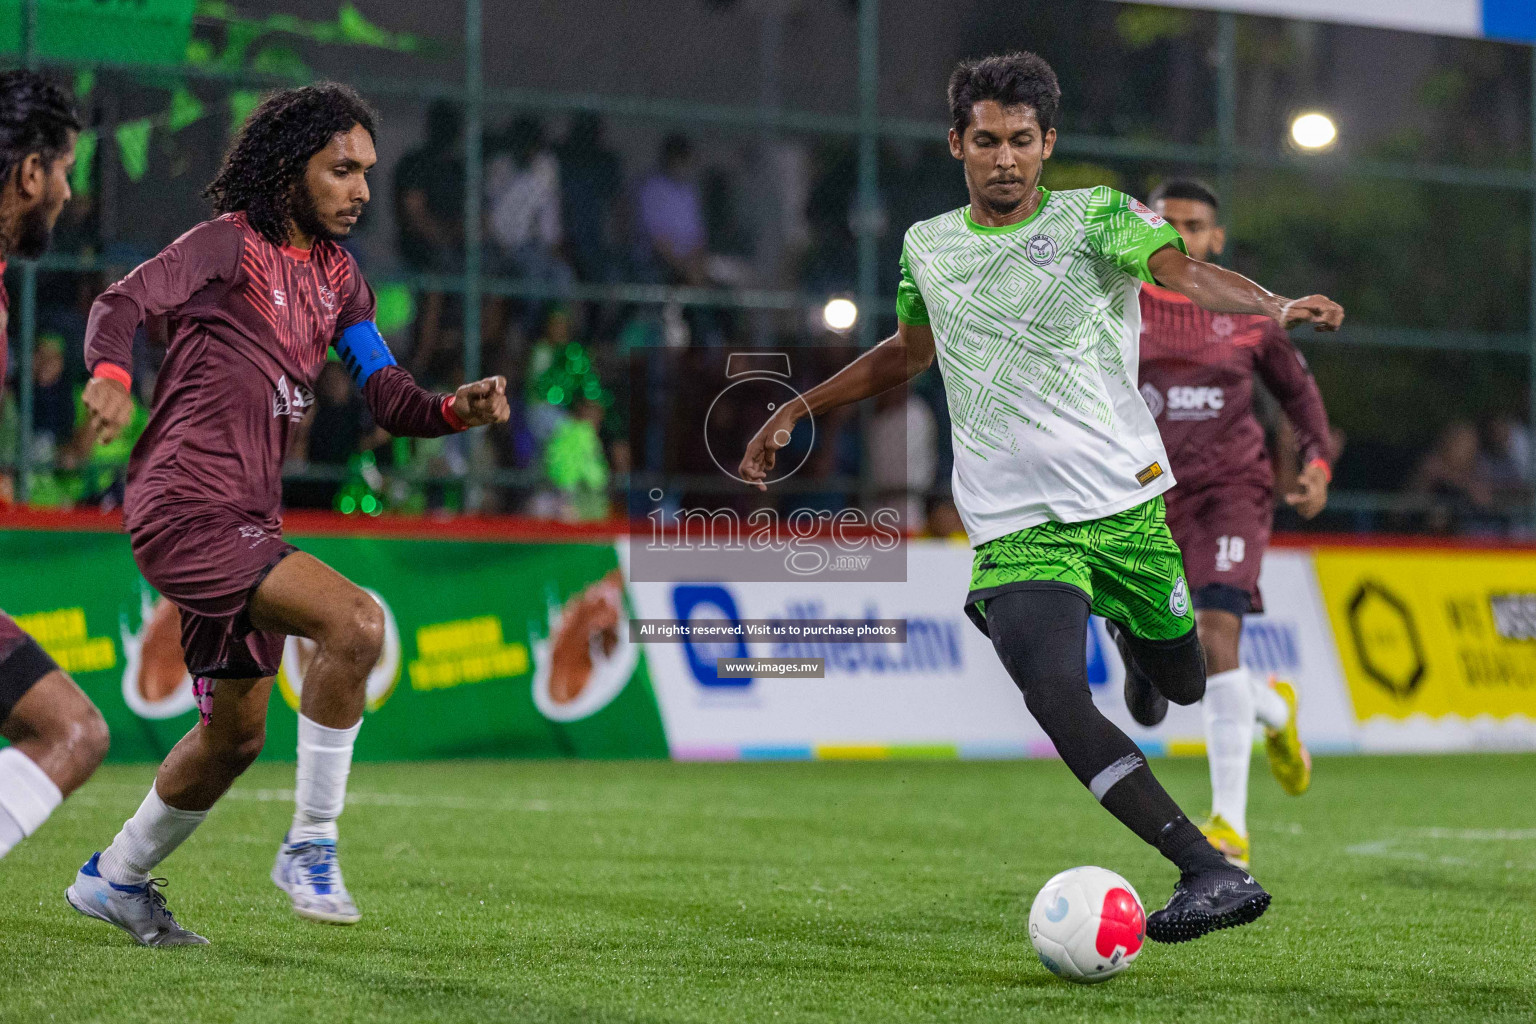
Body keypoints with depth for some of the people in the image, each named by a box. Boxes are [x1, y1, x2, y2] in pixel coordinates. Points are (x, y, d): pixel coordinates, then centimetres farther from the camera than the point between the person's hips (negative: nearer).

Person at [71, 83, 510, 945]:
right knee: (356, 621, -25)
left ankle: (115, 878, 37)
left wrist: (457, 410, -11)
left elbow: (390, 398, 10)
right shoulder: (231, 243, -9)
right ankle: (310, 846, -15)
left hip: (247, 521, 9)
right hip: (186, 508, -9)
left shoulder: (339, 274, 14)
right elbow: (123, 303, -21)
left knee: (237, 731, 18)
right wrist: (111, 372, -43)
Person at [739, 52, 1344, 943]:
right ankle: (1211, 873, -24)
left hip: (1126, 502, -1)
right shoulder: (928, 247, 12)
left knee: (1183, 688, 6)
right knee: (1055, 698, -22)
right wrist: (795, 412, 31)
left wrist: (1275, 305, -38)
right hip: (1015, 528, 1)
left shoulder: (1093, 217, 0)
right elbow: (908, 351, 31)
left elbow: (1179, 268, -19)